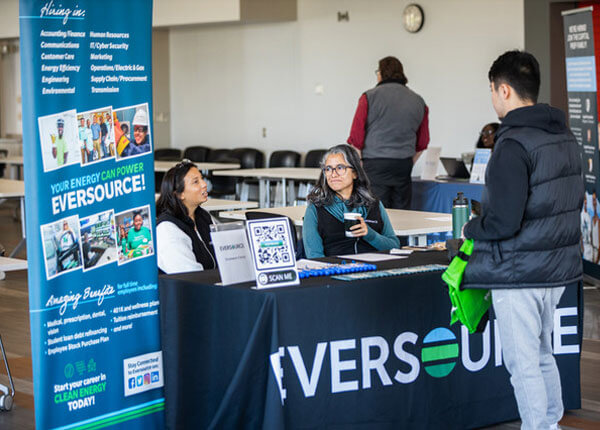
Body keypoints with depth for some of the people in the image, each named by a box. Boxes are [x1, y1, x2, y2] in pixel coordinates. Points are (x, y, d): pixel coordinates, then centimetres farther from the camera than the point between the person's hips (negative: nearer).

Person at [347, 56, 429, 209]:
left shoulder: (370, 97, -2)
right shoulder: (418, 101, 11)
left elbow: (356, 140, -7)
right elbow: (422, 144, 17)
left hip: (374, 165, -4)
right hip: (404, 166, 4)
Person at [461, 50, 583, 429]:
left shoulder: (513, 145, -20)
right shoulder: (565, 136, 9)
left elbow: (502, 223, -24)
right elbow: (575, 202, 18)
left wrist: (471, 228, -5)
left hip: (519, 274, -9)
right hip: (558, 269, 9)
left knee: (523, 364, 1)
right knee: (543, 355, 21)